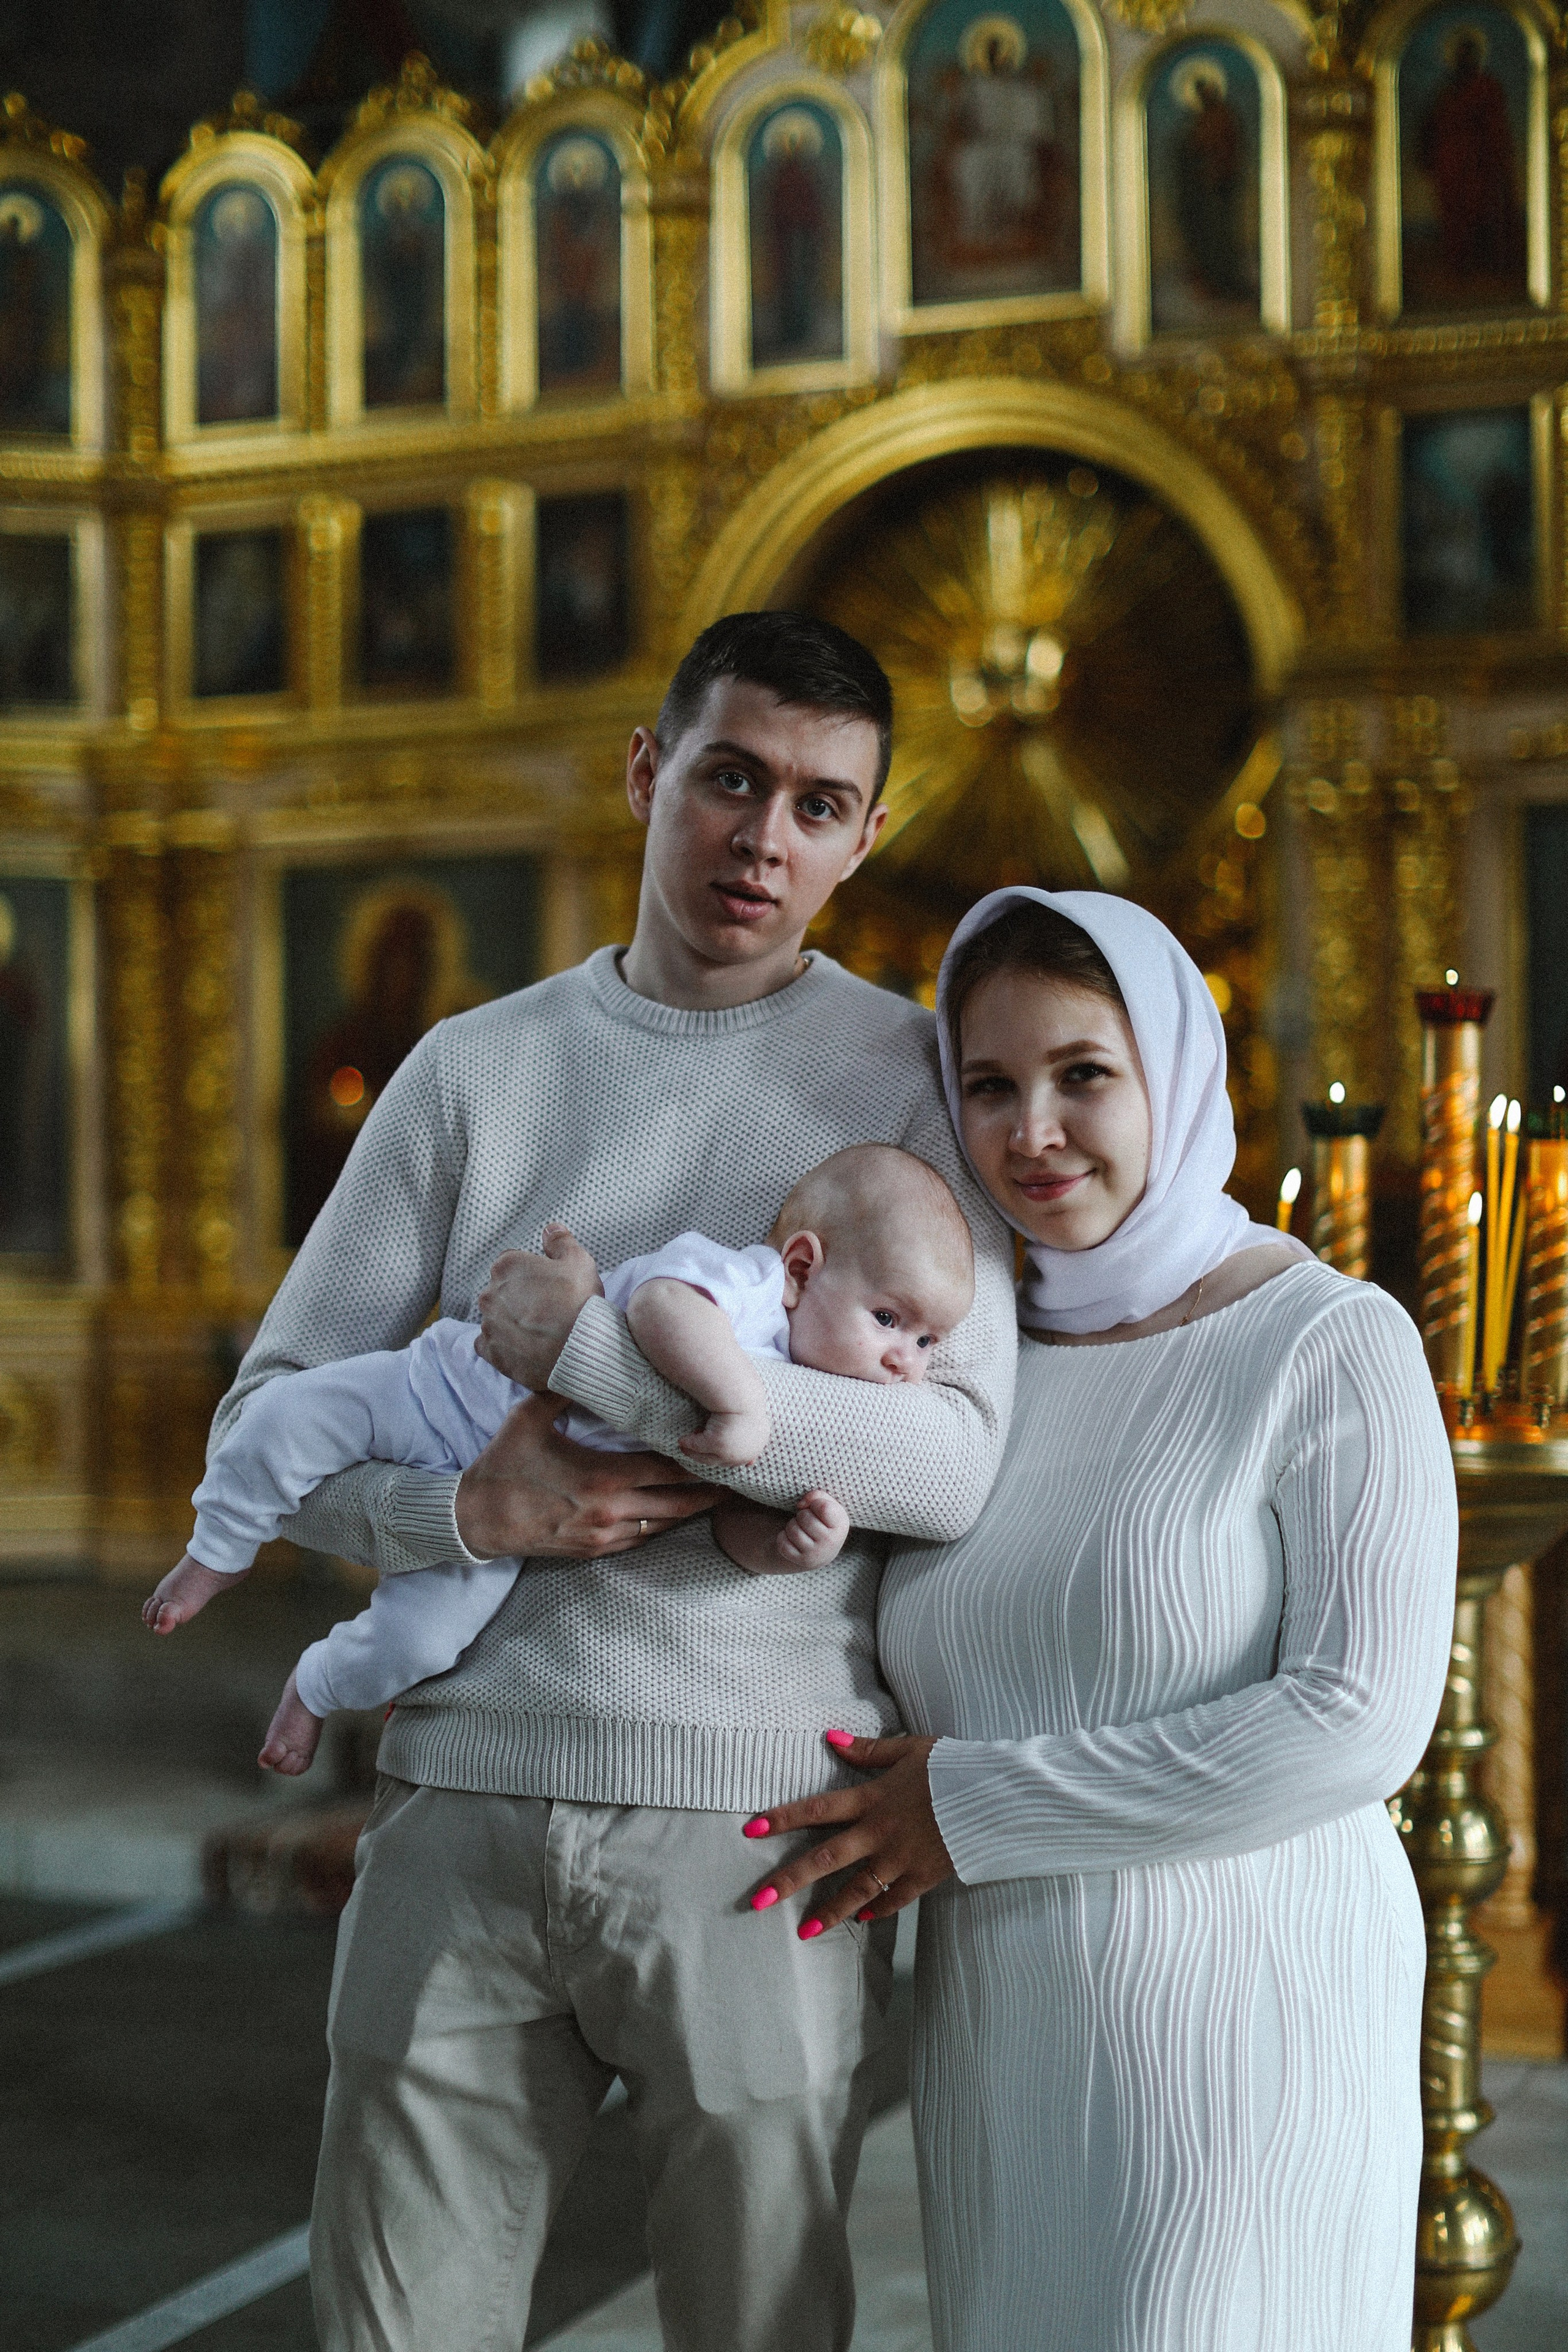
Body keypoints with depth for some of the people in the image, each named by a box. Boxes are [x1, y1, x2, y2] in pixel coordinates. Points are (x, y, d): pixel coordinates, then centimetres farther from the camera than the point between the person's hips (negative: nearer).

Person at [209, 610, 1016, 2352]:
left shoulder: (910, 1075, 1)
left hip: (755, 1818, -2)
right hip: (462, 1799, 2)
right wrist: (466, 1510, -12)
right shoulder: (474, 1068, 10)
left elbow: (958, 1461, -13)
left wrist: (582, 1341, -14)